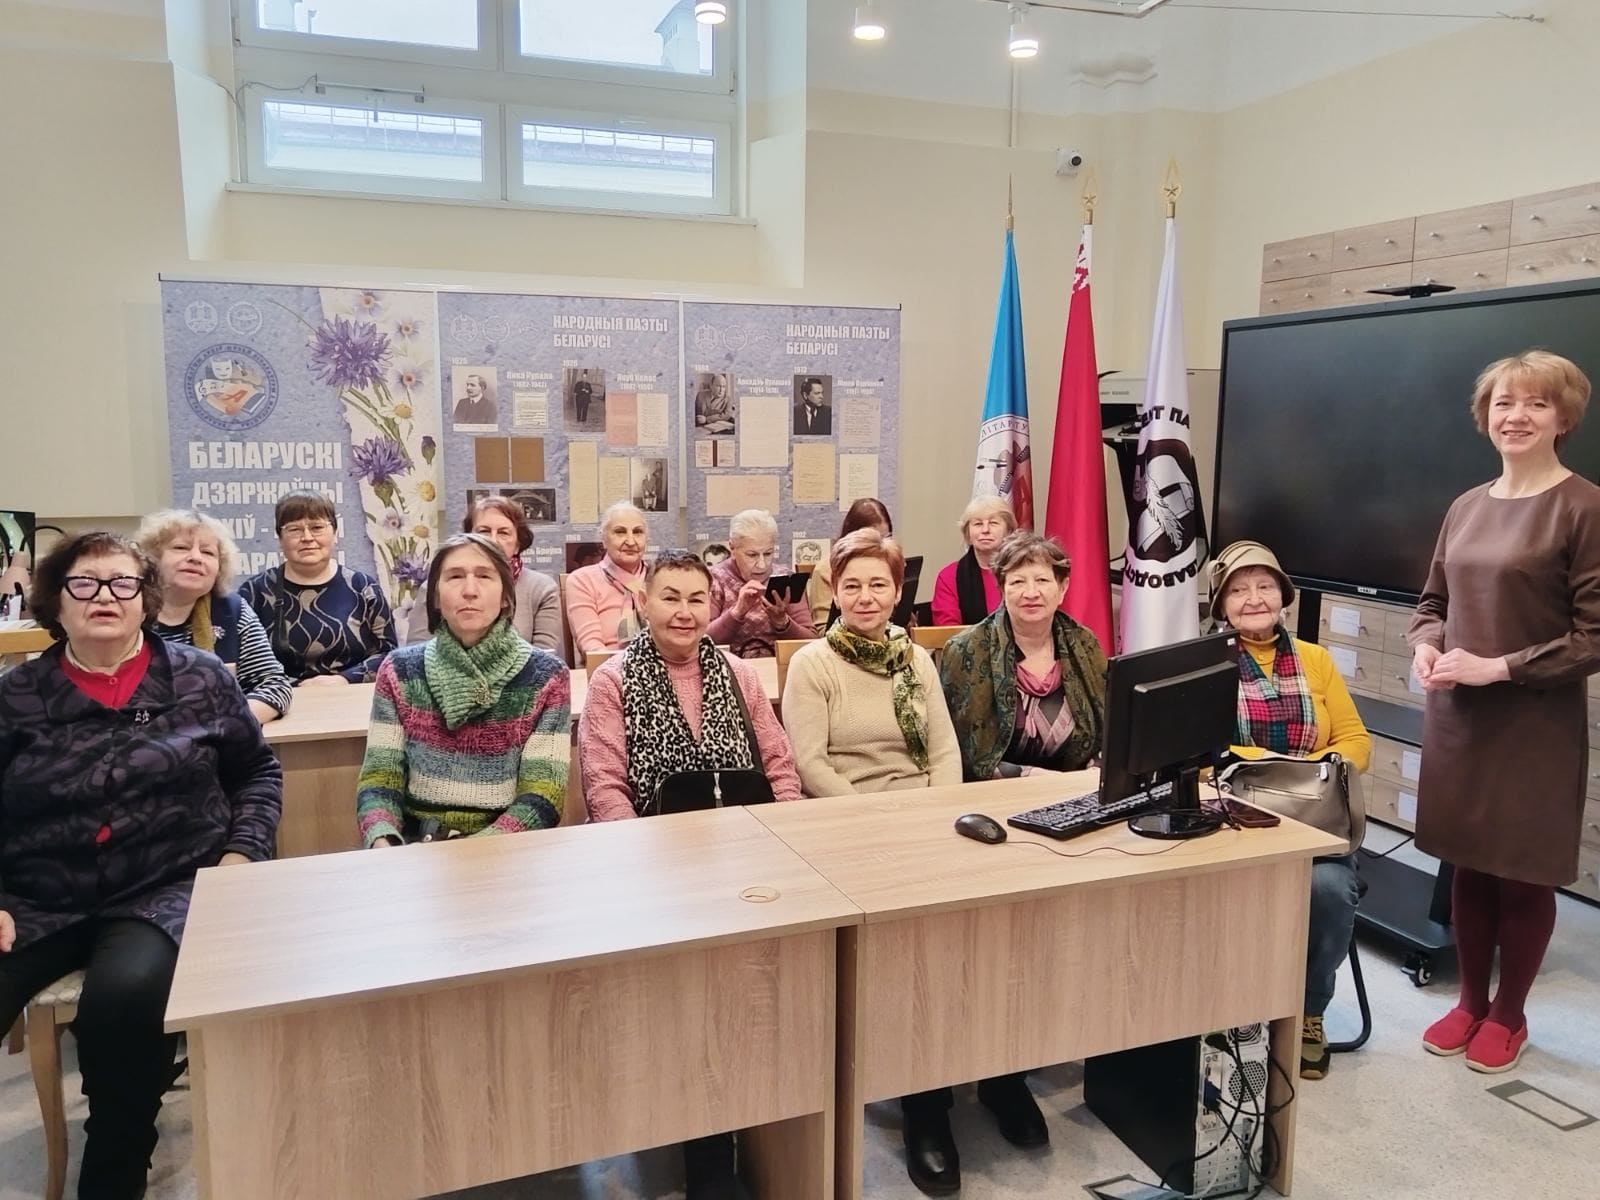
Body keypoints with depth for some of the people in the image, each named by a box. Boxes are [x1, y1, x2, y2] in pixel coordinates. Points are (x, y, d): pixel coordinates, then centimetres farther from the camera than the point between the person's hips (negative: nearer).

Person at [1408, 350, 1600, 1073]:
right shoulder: (1467, 507, 9)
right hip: (1456, 719, 5)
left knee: (1523, 873, 8)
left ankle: (1509, 1014, 27)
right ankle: (1471, 1001, 30)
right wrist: (1425, 647, -3)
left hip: (1536, 726, -5)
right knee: (1467, 865, 14)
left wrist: (1498, 668, -18)